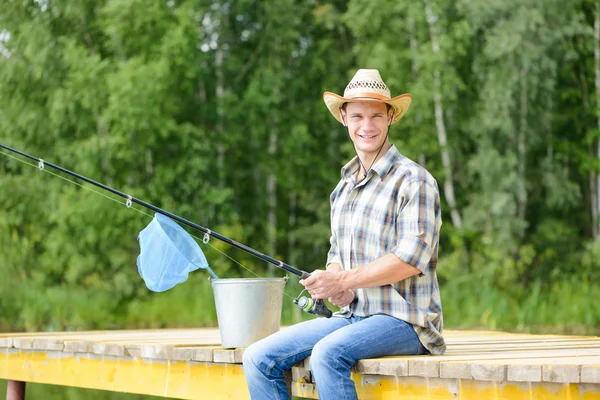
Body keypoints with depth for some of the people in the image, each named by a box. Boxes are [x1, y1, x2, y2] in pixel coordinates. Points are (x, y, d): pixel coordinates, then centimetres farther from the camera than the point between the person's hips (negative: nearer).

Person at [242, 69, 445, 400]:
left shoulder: (413, 180, -7)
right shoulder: (344, 187, 18)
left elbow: (413, 257, -17)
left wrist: (344, 280, -17)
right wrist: (337, 291, -1)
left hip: (404, 319, -7)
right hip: (352, 315, 8)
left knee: (327, 354, -35)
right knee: (259, 358, -8)